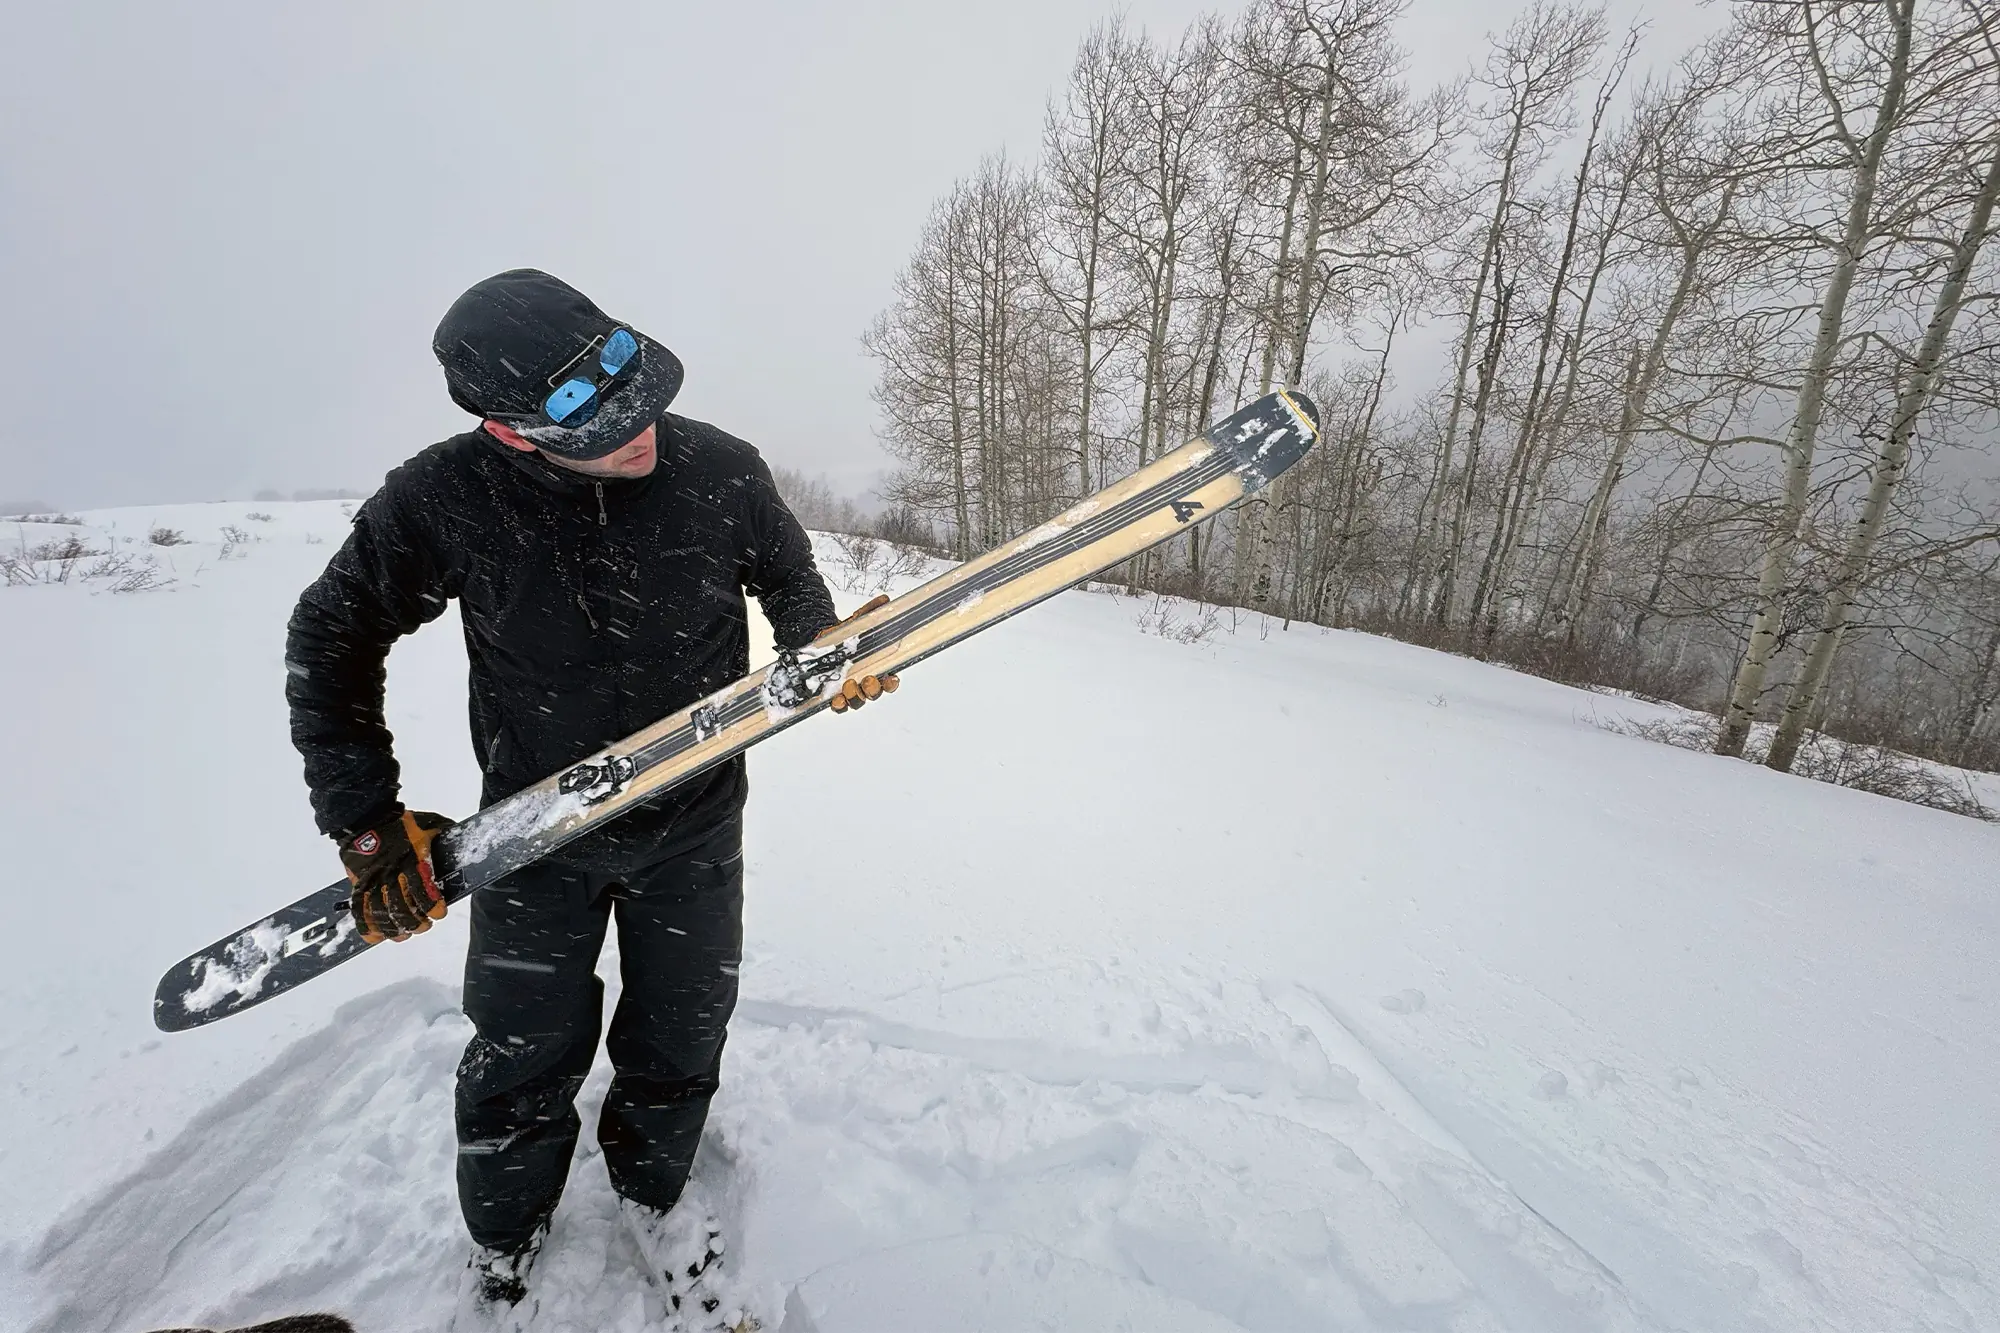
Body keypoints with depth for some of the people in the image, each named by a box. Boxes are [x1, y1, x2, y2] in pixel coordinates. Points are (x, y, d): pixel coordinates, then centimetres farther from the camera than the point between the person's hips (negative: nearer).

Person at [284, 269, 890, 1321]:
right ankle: (504, 1238, 51)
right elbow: (330, 641, -4)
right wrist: (367, 821, -7)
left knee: (678, 1043, 17)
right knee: (523, 1061, 17)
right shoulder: (444, 500, -18)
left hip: (695, 827, 1)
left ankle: (648, 1191, 51)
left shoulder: (721, 471, -16)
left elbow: (788, 575, 4)